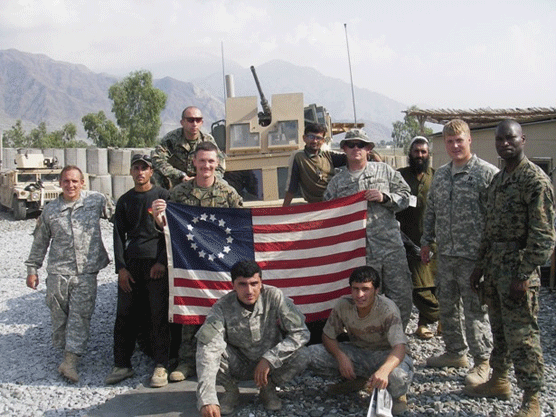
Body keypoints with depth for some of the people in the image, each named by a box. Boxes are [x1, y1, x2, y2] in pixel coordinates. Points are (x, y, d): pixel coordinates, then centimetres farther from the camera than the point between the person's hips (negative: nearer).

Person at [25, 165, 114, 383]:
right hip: (58, 271, 2)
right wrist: (32, 269, 15)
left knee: (81, 316, -5)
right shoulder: (50, 210, 6)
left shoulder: (96, 200, 0)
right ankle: (65, 351, 26)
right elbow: (40, 241, 14)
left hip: (86, 272, -2)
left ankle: (70, 361, -3)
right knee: (58, 315, 7)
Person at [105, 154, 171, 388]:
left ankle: (161, 366, 5)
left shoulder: (163, 196, 4)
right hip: (130, 264, 4)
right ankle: (122, 365, 14)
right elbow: (119, 235, 11)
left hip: (156, 263, -3)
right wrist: (121, 267, 1)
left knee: (159, 316, -3)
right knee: (125, 315, 4)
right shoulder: (124, 201, 14)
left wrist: (162, 261, -9)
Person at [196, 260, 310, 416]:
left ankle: (268, 389, 3)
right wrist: (207, 400, -48)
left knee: (301, 356, -28)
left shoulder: (274, 297, -22)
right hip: (238, 366, -1)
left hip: (270, 363, 1)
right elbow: (208, 351, -36)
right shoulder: (222, 308, -26)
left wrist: (269, 358, -30)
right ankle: (231, 391, 1)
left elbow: (301, 332, -20)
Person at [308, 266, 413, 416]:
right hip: (357, 352, 4)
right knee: (310, 354, -18)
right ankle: (358, 380, 0)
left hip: (384, 355, -4)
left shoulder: (387, 309, -26)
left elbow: (399, 348, -37)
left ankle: (396, 393, -1)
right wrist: (341, 356, -25)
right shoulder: (343, 305, -15)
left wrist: (384, 370, -58)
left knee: (399, 377, -41)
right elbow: (328, 336, -3)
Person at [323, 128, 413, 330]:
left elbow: (404, 197, 10)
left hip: (391, 247, 0)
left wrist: (384, 198, -8)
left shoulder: (384, 170, 11)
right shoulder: (336, 182, 11)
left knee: (401, 298, 2)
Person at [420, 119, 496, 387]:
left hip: (473, 255, -7)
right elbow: (431, 211, 19)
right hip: (445, 254, 7)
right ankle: (455, 352, 33)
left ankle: (482, 361, 17)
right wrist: (427, 241, 17)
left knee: (475, 309, 1)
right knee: (447, 305, 15)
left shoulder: (487, 173, -9)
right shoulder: (440, 175, 12)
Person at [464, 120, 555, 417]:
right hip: (494, 265, 8)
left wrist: (524, 276, -20)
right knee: (498, 329, 18)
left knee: (522, 336, -3)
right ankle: (499, 381, 32)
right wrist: (480, 267, 17)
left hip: (517, 266, -8)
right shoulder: (497, 179, 14)